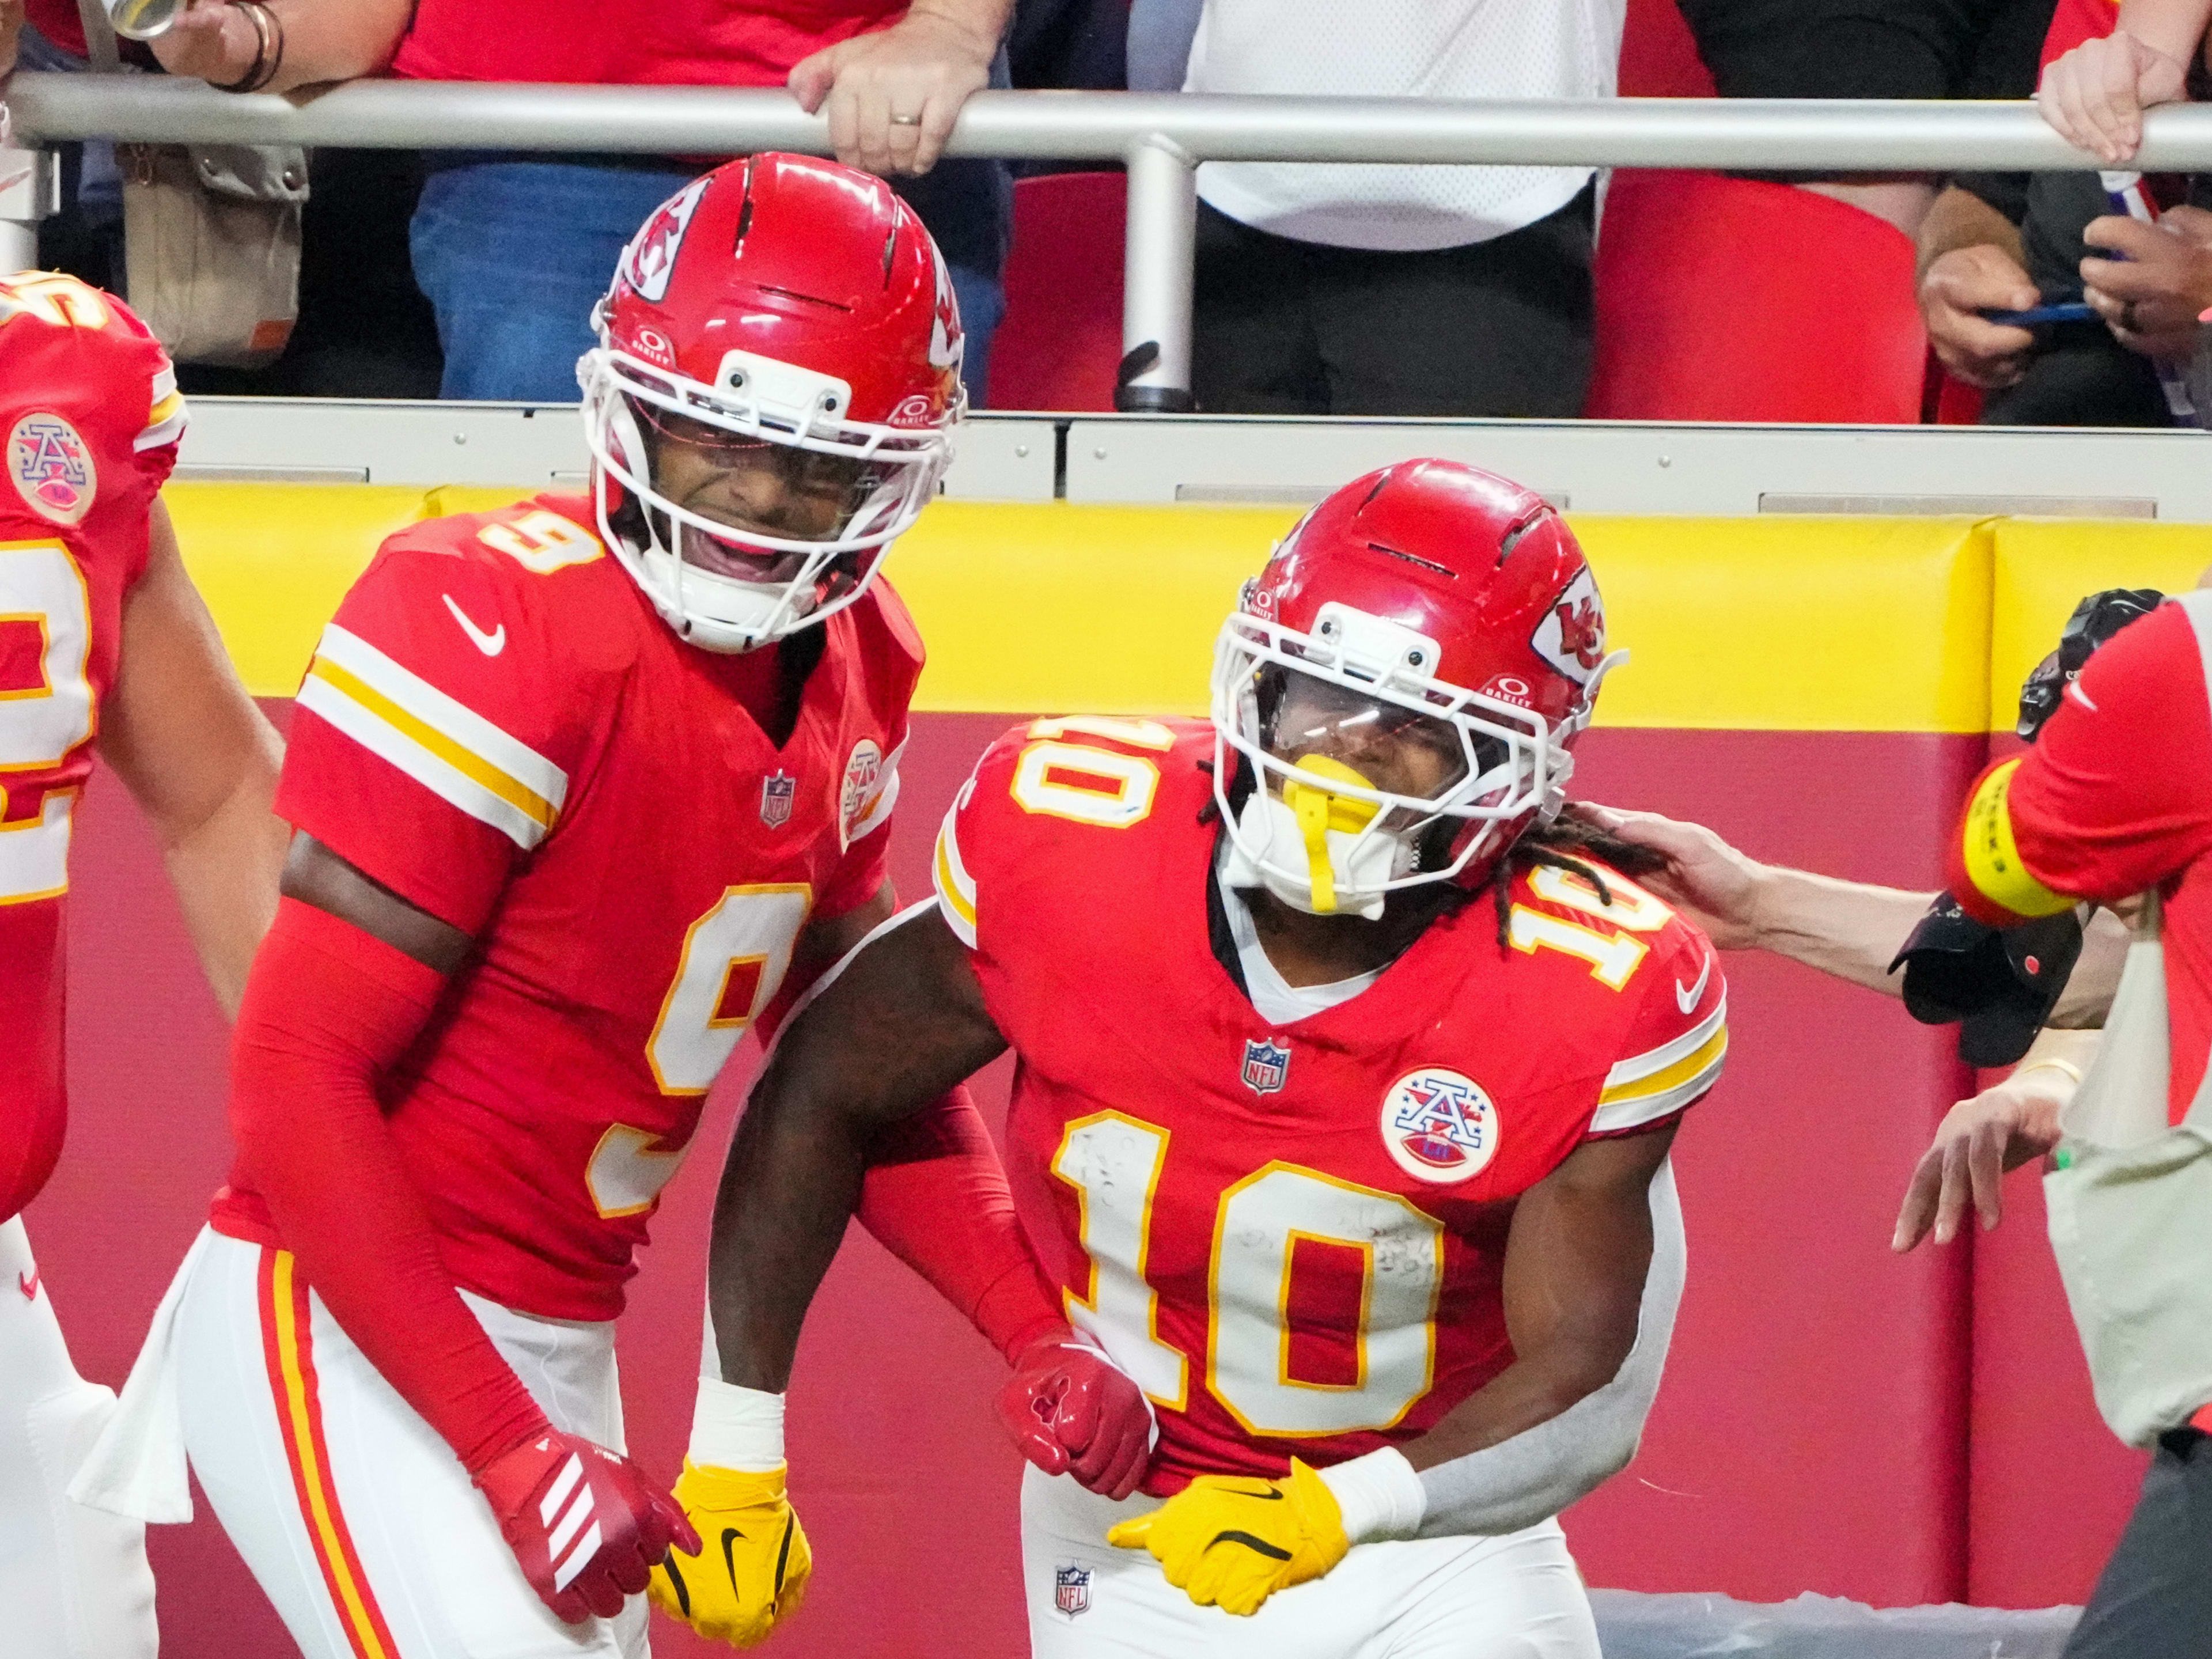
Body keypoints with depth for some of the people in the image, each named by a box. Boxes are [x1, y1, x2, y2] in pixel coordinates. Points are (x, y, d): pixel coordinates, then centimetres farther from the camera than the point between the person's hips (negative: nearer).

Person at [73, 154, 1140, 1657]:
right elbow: (295, 1083, -22)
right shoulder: (497, 632, -21)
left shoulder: (851, 671, 5)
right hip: (346, 1334, -9)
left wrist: (1038, 1338, 4)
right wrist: (509, 1453, -23)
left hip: (551, 1347, 9)